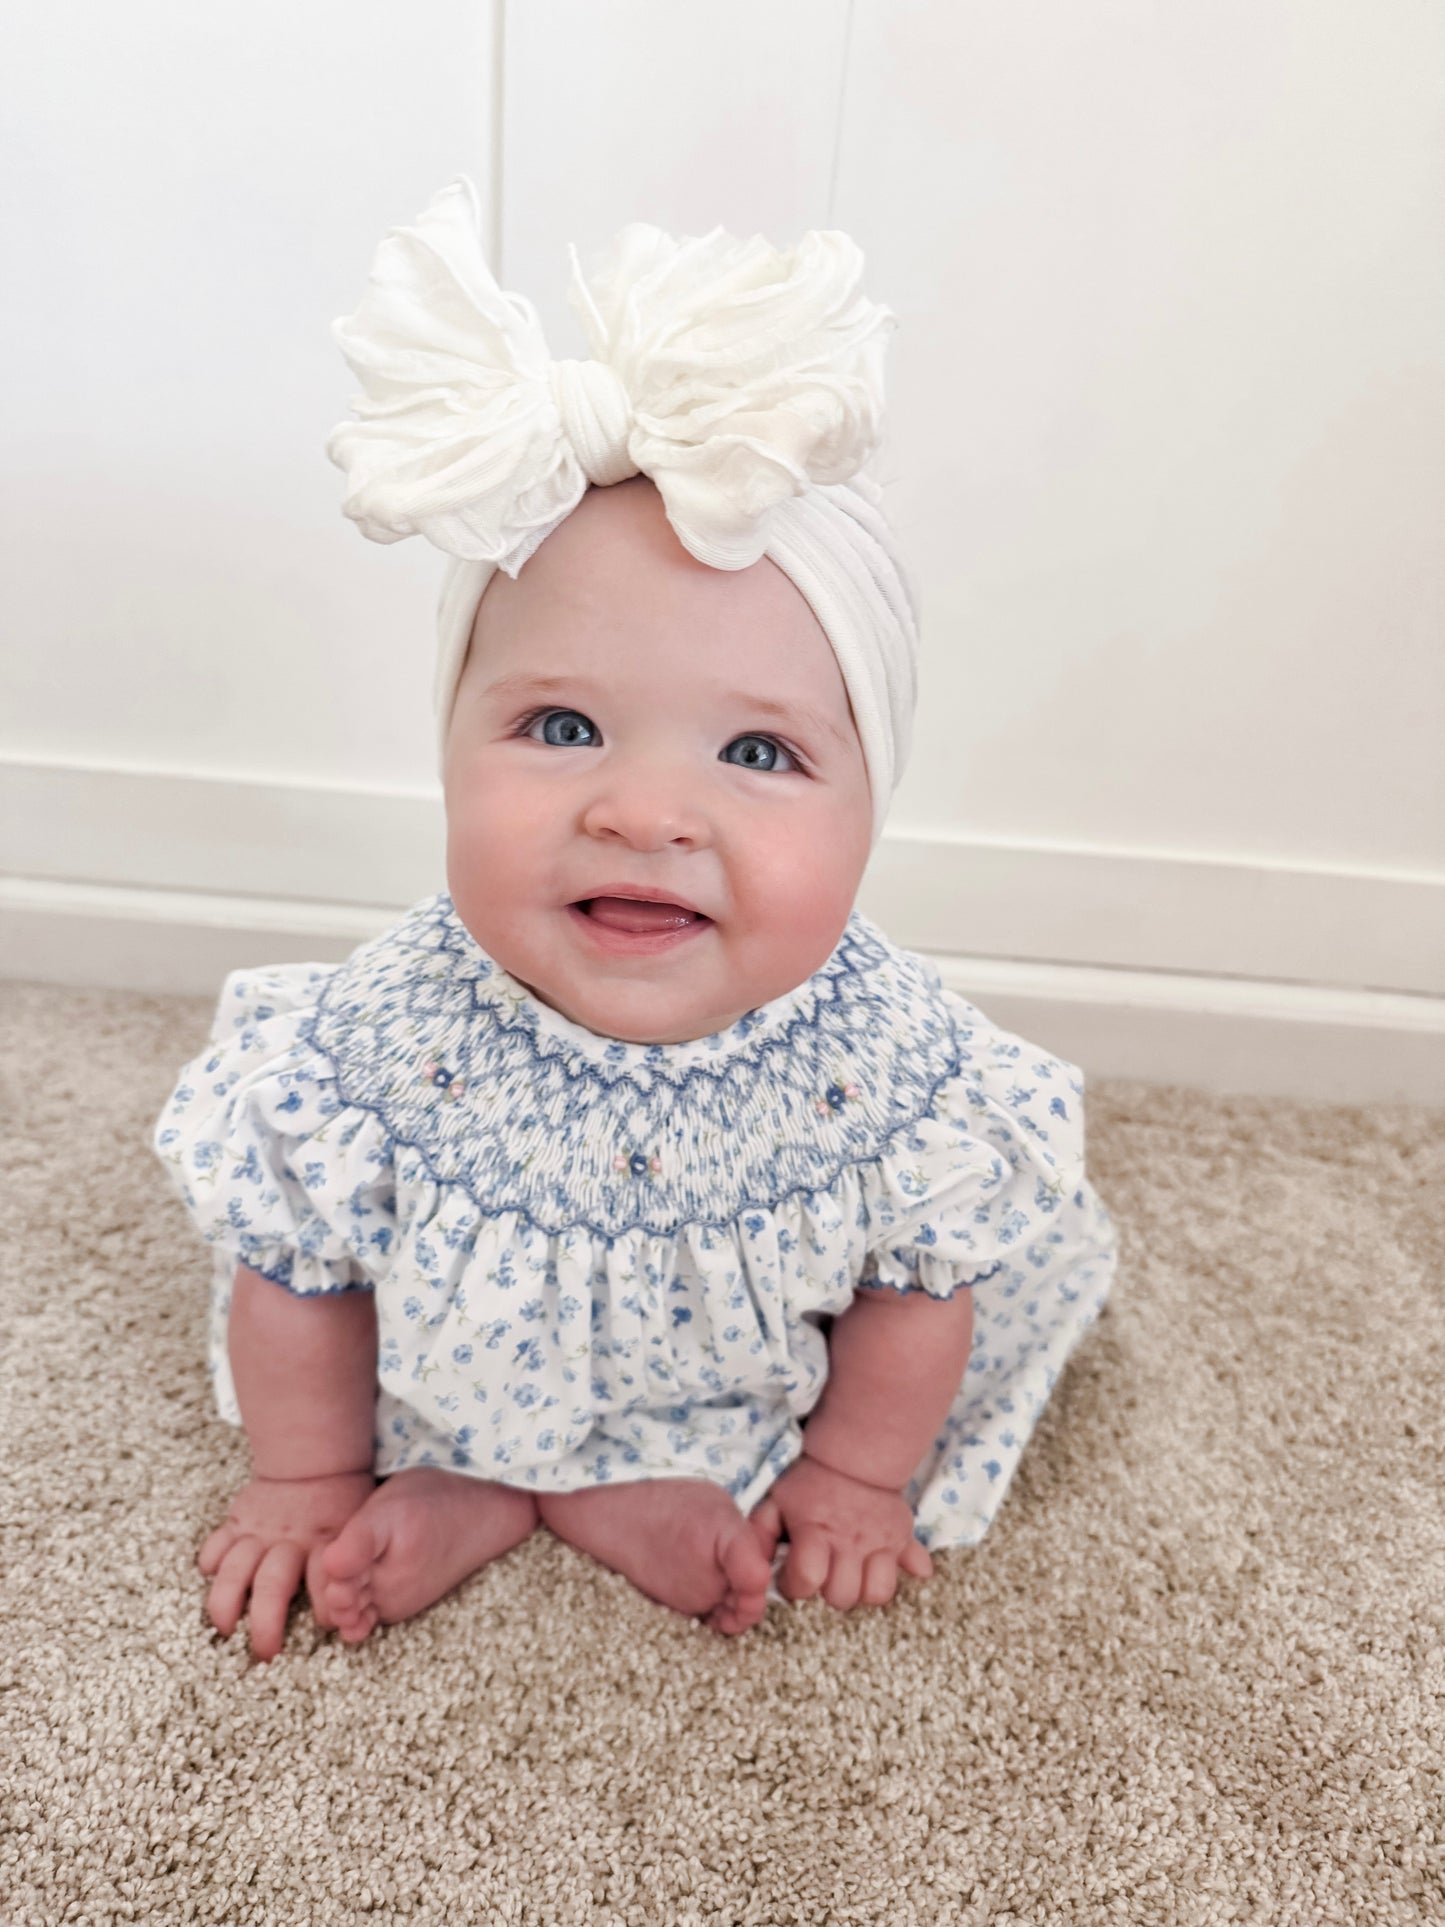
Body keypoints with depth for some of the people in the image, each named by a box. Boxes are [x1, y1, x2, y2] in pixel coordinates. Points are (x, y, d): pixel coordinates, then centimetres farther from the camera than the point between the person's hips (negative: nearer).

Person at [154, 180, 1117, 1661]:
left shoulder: (890, 1059, -33)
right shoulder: (386, 1040, -33)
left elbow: (916, 1277, -14)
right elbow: (300, 1268, -16)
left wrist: (858, 1472, -3)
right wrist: (306, 1478, -4)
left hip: (752, 1384, 1)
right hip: (455, 1369, 0)